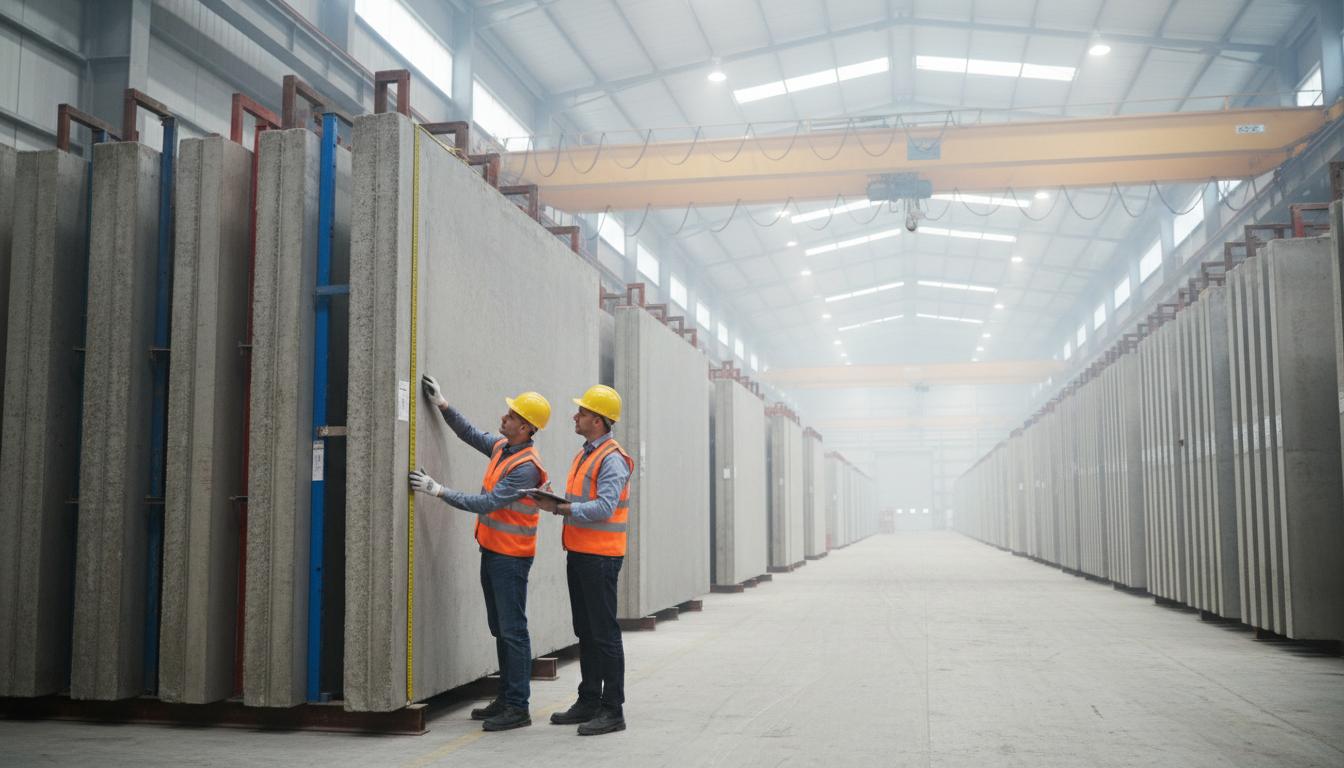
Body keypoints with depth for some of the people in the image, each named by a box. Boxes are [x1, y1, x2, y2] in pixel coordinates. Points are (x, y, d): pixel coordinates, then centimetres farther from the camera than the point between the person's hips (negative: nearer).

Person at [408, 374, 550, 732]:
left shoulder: (526, 466, -20)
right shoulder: (502, 446, 8)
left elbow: (487, 503, -23)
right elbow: (471, 435, 25)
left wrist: (438, 490, -20)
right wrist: (442, 404, 16)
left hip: (511, 557, -10)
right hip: (492, 551, 10)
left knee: (513, 630, -6)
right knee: (500, 629, 14)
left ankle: (518, 707, -1)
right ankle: (505, 699, 23)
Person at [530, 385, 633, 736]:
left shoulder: (612, 459, -13)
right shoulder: (583, 455, 17)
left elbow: (604, 507, -24)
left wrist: (558, 508, -21)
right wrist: (557, 503, 2)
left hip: (600, 557, -9)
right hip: (579, 553, 10)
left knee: (605, 634, -6)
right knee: (585, 632, 14)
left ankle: (613, 710, -1)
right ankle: (589, 701, 22)